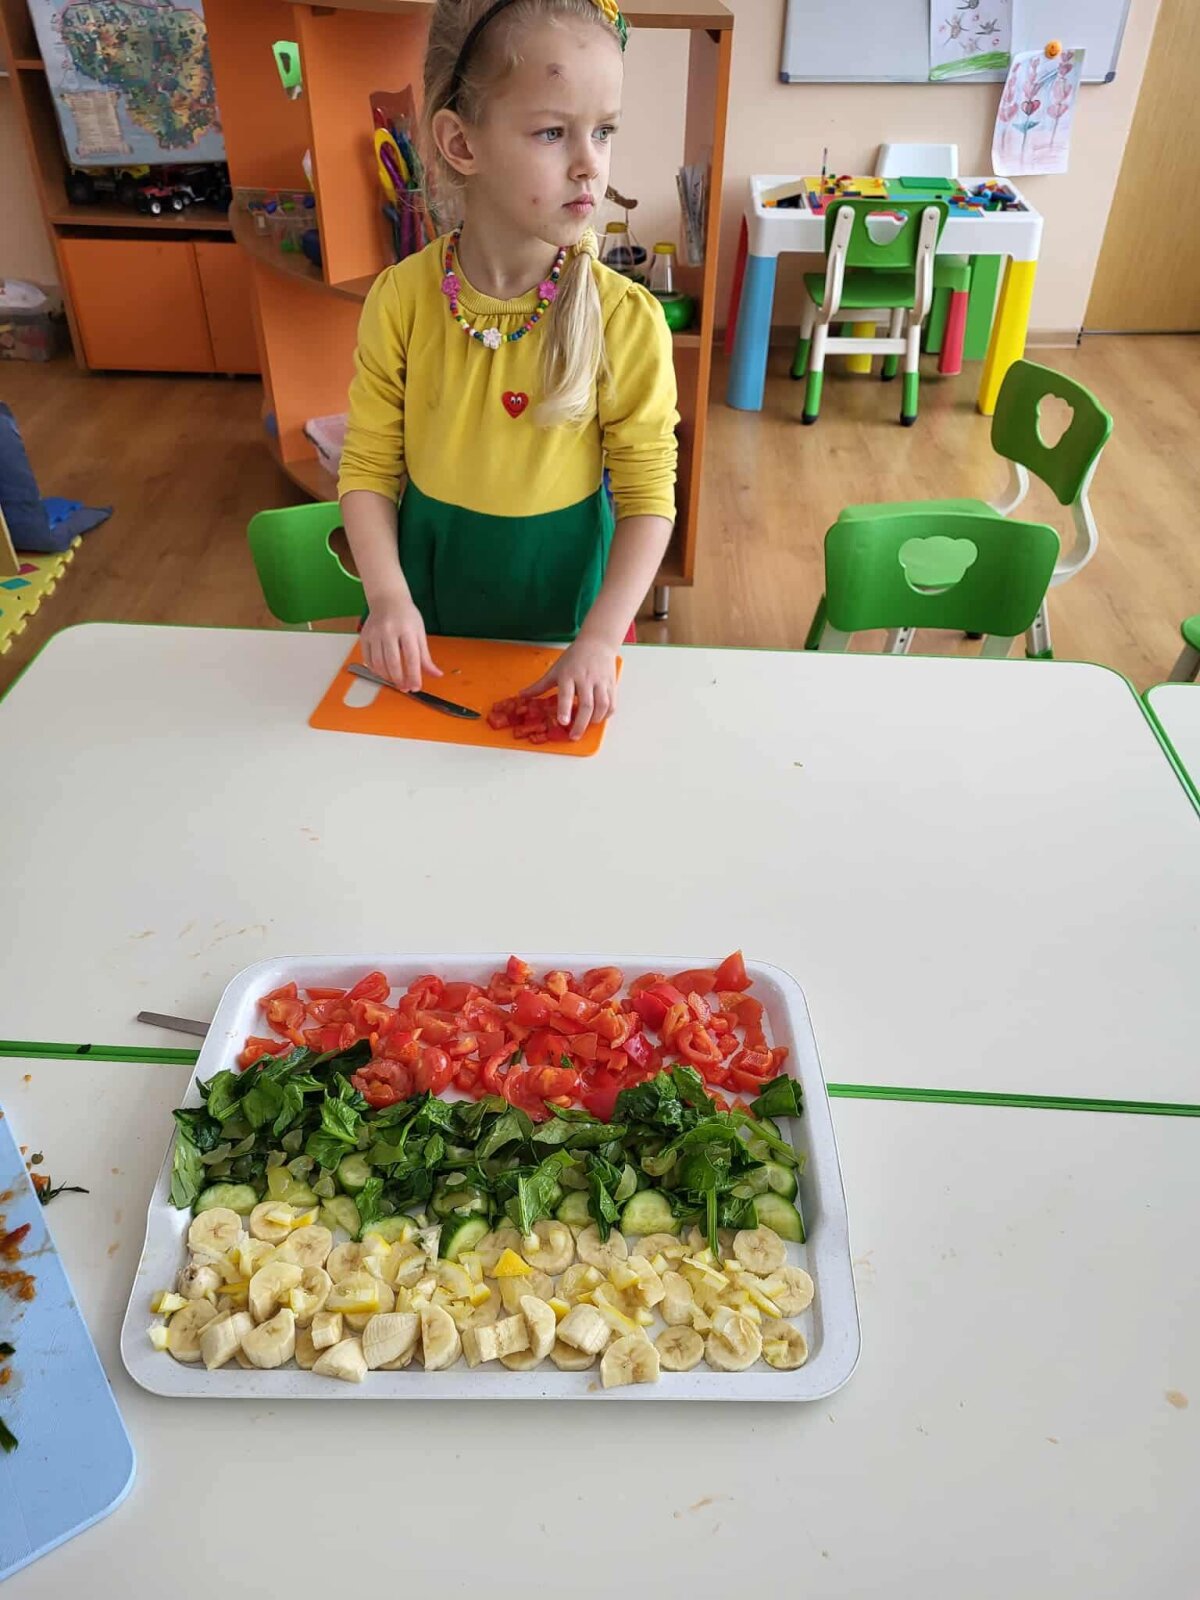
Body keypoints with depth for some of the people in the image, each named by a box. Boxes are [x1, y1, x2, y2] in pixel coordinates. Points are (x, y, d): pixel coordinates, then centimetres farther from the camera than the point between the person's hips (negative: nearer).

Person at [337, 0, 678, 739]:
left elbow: (648, 498, -13)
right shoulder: (400, 302, -12)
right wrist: (388, 596, -20)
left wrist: (601, 640, -22)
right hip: (430, 594, 1)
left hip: (564, 598, -1)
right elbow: (369, 469, -6)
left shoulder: (626, 319, -16)